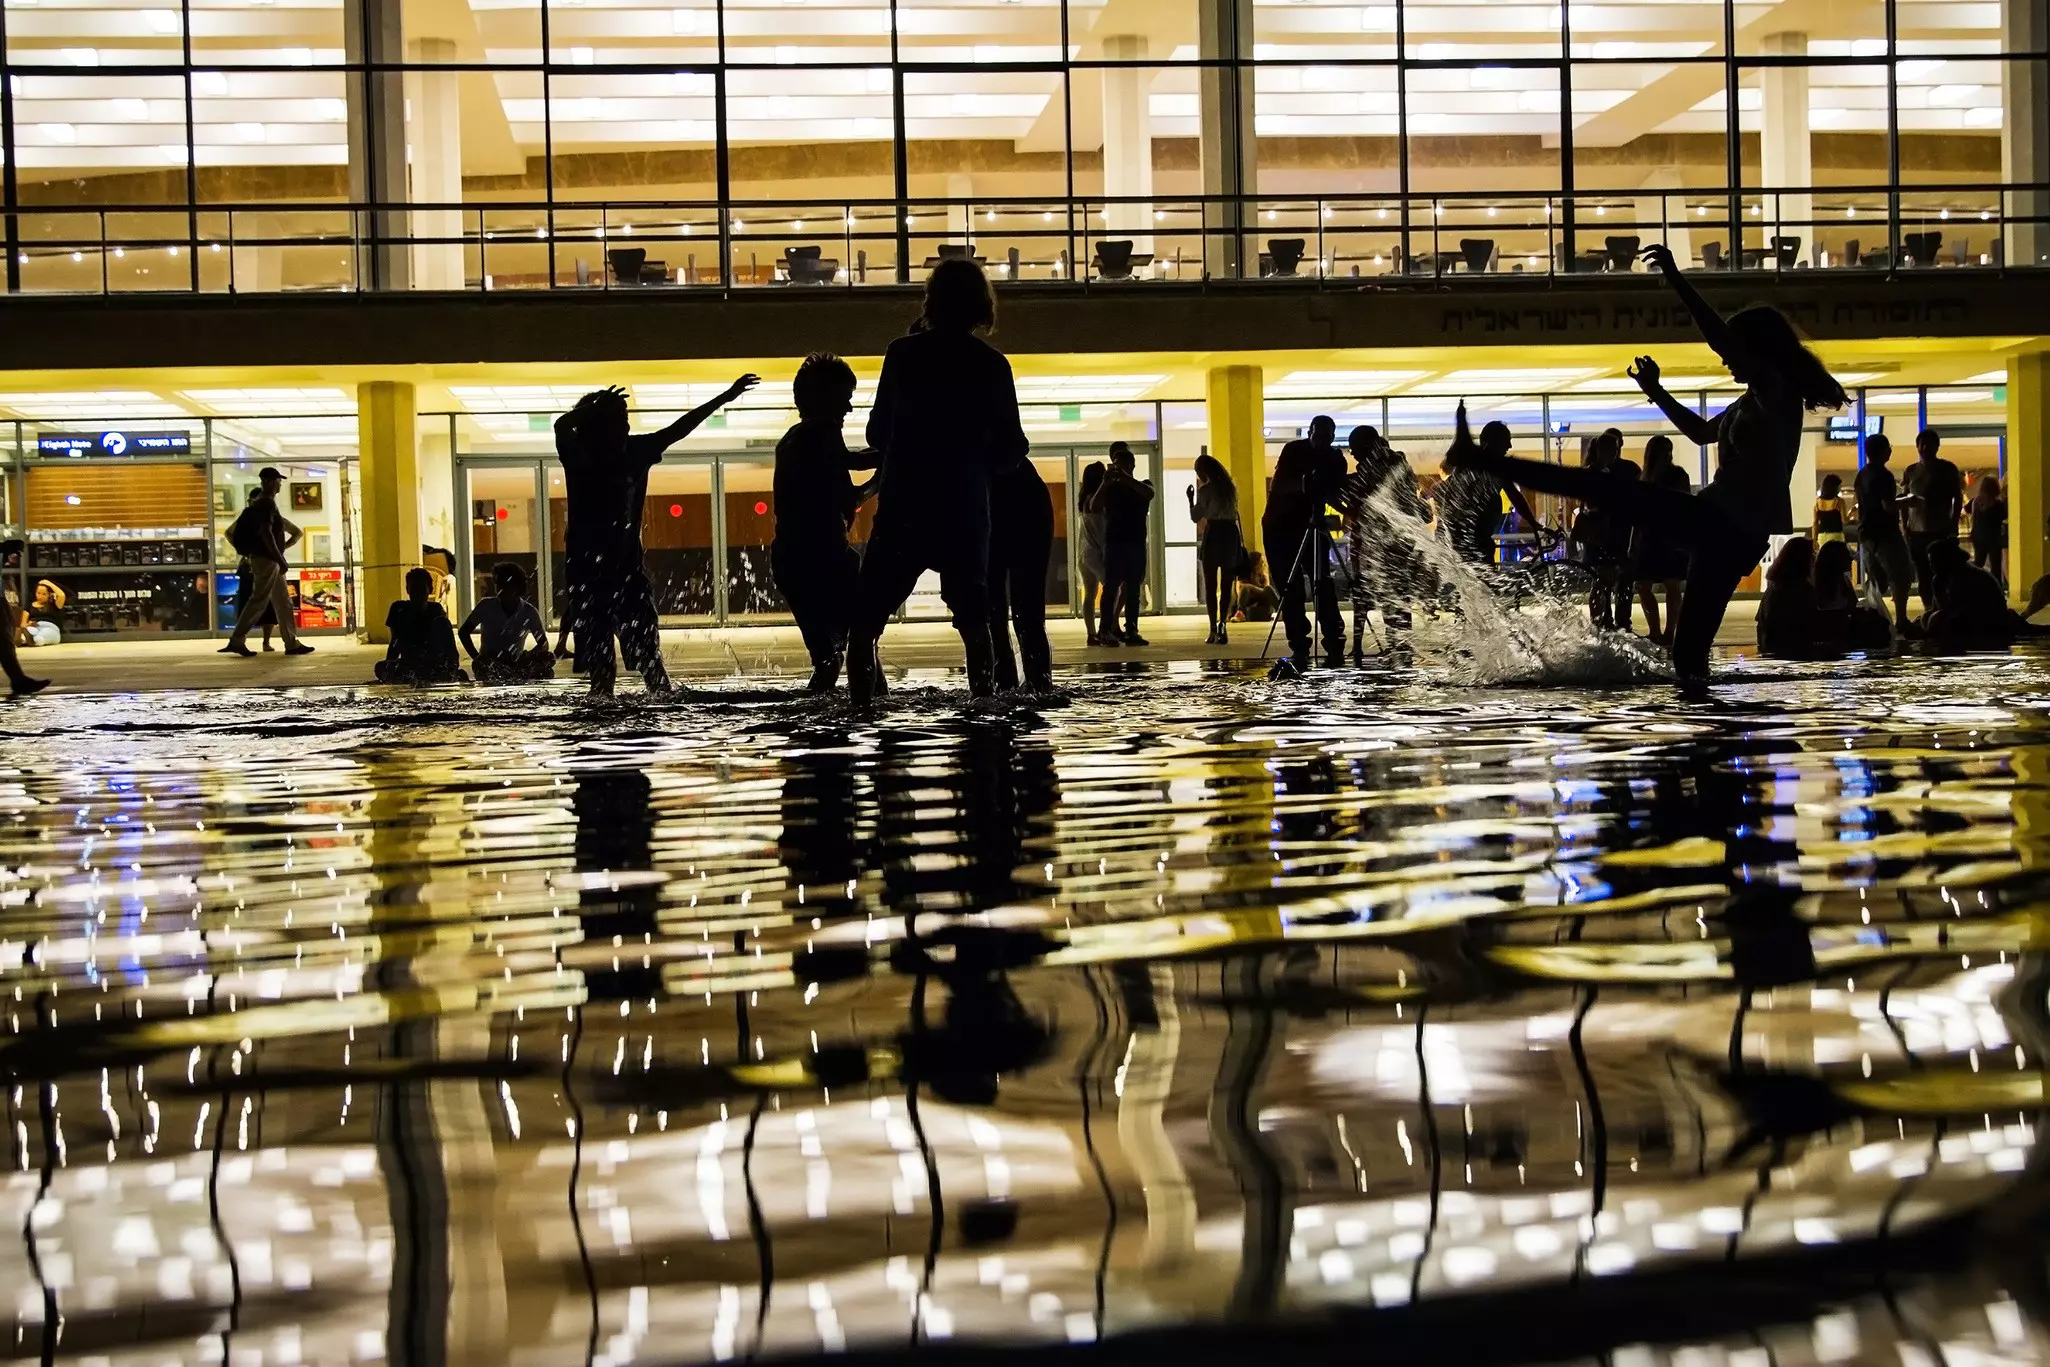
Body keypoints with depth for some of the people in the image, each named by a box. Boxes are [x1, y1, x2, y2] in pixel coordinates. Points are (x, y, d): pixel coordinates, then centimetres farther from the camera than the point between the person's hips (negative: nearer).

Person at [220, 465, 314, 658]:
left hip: (267, 560, 11)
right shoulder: (267, 503, -14)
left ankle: (292, 643, 9)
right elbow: (266, 533, -24)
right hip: (266, 559, -11)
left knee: (283, 602, 9)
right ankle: (236, 641, -6)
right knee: (258, 601, -8)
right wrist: (280, 558, -24)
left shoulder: (261, 503, 17)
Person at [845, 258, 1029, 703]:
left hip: (903, 510, -2)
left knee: (865, 621, 2)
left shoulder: (904, 353, -1)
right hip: (966, 510, 2)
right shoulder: (991, 364, 1)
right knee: (973, 619, 15)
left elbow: (878, 434, 5)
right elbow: (1010, 448, 5)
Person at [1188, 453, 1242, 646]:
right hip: (1230, 534, 4)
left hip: (1213, 535, -4)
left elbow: (1195, 517, -3)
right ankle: (1223, 625, -13)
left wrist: (1191, 498, 11)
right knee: (1226, 585, 3)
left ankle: (1214, 629, -4)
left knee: (1210, 585, 2)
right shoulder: (1230, 488, 10)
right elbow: (1234, 513, 14)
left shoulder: (1205, 490, -7)